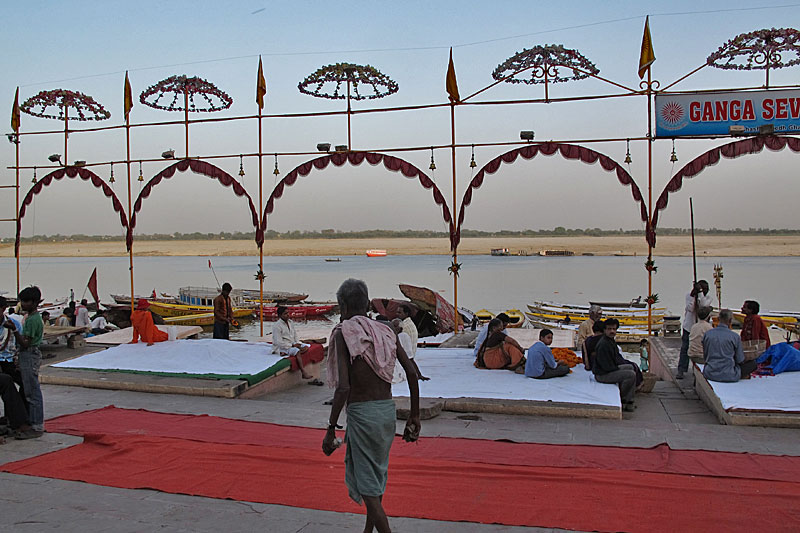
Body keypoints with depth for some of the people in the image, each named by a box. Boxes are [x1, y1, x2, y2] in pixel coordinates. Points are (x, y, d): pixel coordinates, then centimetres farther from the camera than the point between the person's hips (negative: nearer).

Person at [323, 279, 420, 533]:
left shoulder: (343, 333, -9)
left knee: (367, 486, 3)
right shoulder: (386, 331, 7)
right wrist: (414, 416, 11)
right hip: (388, 410, 7)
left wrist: (331, 429, -11)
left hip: (362, 414, -7)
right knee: (377, 474, 23)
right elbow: (411, 372, 3)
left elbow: (343, 386, -17)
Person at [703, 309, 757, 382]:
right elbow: (740, 361, -2)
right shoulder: (734, 337, -10)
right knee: (753, 363, 16)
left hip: (709, 374, 4)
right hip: (728, 376, -4)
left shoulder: (707, 334, 0)